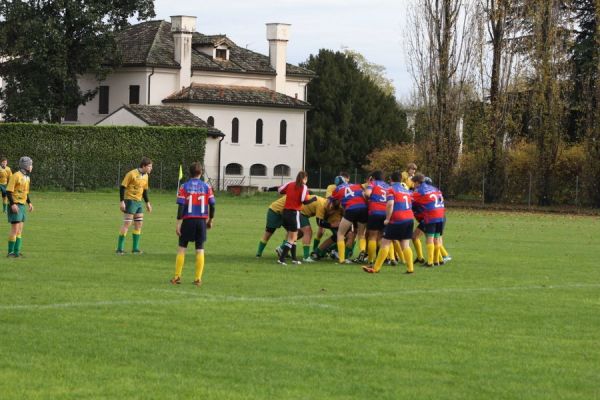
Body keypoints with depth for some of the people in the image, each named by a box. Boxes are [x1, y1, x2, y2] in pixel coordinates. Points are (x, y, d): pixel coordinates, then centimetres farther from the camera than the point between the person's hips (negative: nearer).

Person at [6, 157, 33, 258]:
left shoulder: (27, 177, 13)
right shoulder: (16, 176, -14)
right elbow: (8, 191, -17)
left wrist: (29, 203, 14)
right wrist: (12, 204, -24)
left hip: (22, 205, 9)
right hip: (15, 206, -9)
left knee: (20, 230, 8)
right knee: (15, 229, -10)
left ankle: (17, 251, 12)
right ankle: (11, 252, -7)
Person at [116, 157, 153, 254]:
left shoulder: (145, 176, 9)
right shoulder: (132, 174, -15)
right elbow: (122, 187, -14)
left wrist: (147, 203, 17)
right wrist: (122, 202, -19)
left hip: (138, 202, 8)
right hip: (130, 200, -8)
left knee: (139, 224, 6)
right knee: (127, 224, -8)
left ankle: (135, 248, 13)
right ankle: (120, 248, -4)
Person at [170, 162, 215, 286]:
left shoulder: (184, 187, -3)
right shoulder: (206, 187, 1)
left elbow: (181, 206, -8)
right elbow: (212, 205, 0)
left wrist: (178, 223, -7)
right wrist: (210, 220, 13)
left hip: (188, 220, -1)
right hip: (202, 221, 1)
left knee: (182, 248, 8)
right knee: (200, 250, 6)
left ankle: (177, 277, 5)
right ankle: (198, 278, 3)